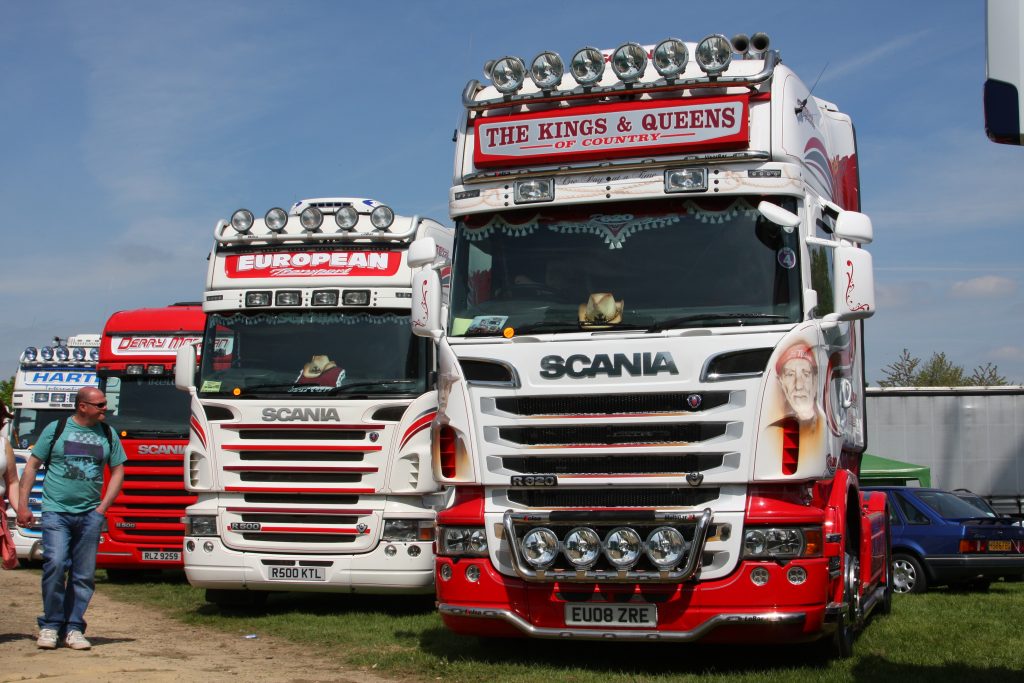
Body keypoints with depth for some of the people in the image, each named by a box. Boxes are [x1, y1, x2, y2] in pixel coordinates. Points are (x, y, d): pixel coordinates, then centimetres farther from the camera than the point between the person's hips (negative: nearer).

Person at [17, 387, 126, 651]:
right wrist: (23, 505, 0)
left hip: (90, 514, 3)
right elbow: (32, 466, 7)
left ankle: (73, 628, 10)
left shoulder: (108, 434, 12)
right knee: (55, 564, -16)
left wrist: (103, 507, 4)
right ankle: (50, 625, -2)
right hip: (56, 511, -3)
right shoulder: (56, 429, 4)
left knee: (84, 574, 1)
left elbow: (118, 471, 15)